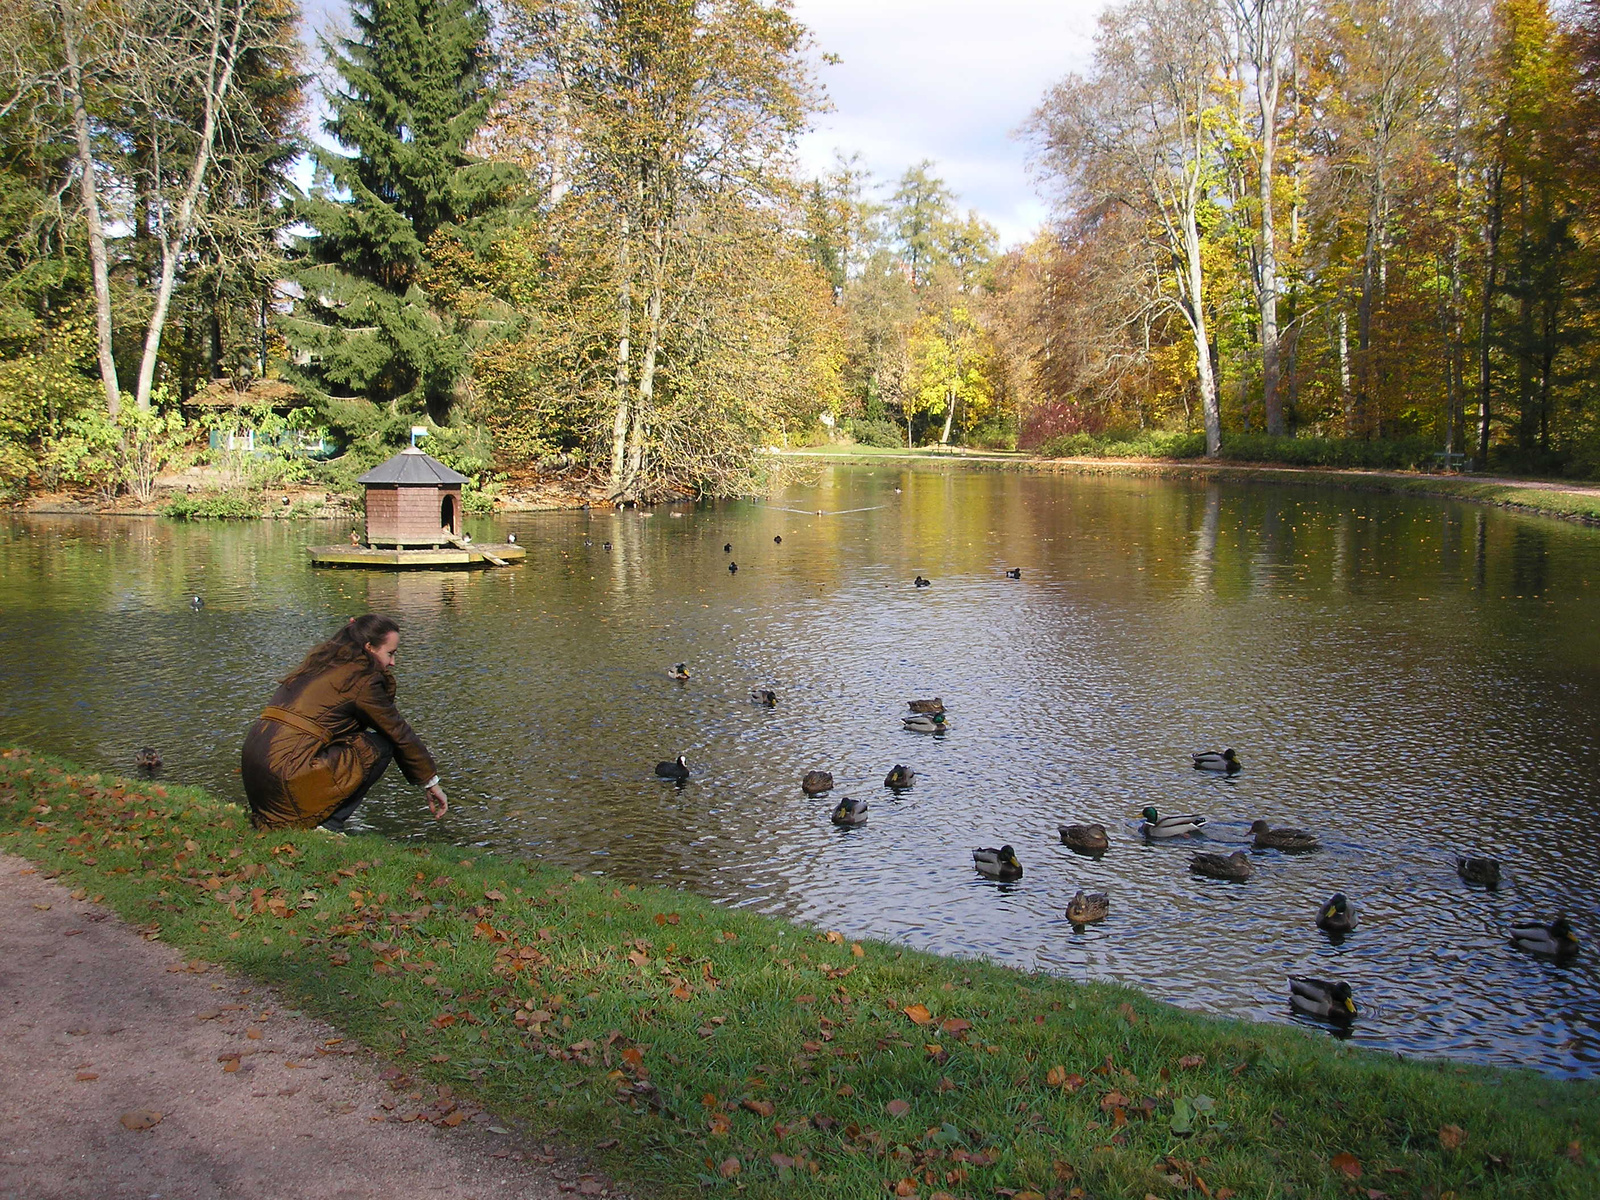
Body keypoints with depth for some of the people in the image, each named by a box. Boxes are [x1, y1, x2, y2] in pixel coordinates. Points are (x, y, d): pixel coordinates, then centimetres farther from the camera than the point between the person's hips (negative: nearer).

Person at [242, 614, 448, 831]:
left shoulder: (320, 660, 20)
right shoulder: (362, 678, -5)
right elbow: (400, 733, 2)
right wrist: (431, 782, 10)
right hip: (288, 769, -9)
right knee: (381, 746, 1)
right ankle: (328, 826, -3)